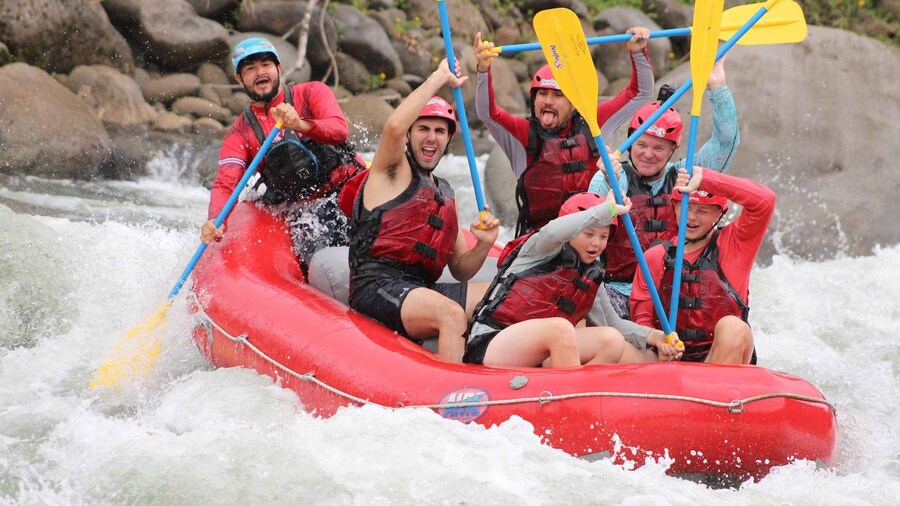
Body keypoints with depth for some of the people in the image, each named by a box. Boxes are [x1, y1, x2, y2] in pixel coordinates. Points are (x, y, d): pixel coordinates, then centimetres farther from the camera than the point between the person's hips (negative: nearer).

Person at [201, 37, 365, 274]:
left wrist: (301, 125, -31)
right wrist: (215, 221, -23)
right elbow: (224, 184, -1)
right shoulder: (238, 136, 11)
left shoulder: (312, 93, 8)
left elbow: (339, 129, -11)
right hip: (304, 207, 0)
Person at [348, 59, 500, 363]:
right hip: (377, 287, -7)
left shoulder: (445, 194, 26)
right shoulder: (393, 171, 7)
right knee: (450, 313, -33)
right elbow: (394, 126, -19)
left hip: (422, 290, 7)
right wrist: (439, 78, -10)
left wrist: (483, 245, 3)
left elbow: (460, 271, 25)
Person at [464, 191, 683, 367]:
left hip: (538, 357, 7)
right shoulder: (542, 250, -1)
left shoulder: (592, 277, 19)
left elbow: (612, 323, 20)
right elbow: (552, 232, -26)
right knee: (561, 327, -33)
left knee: (612, 341, -8)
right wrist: (608, 209, -19)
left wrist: (654, 336, 2)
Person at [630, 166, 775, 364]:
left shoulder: (733, 244, 7)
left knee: (733, 327, -34)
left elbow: (764, 200, -9)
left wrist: (703, 177, -11)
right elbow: (642, 317, 8)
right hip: (673, 362, 2)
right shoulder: (655, 257, 12)